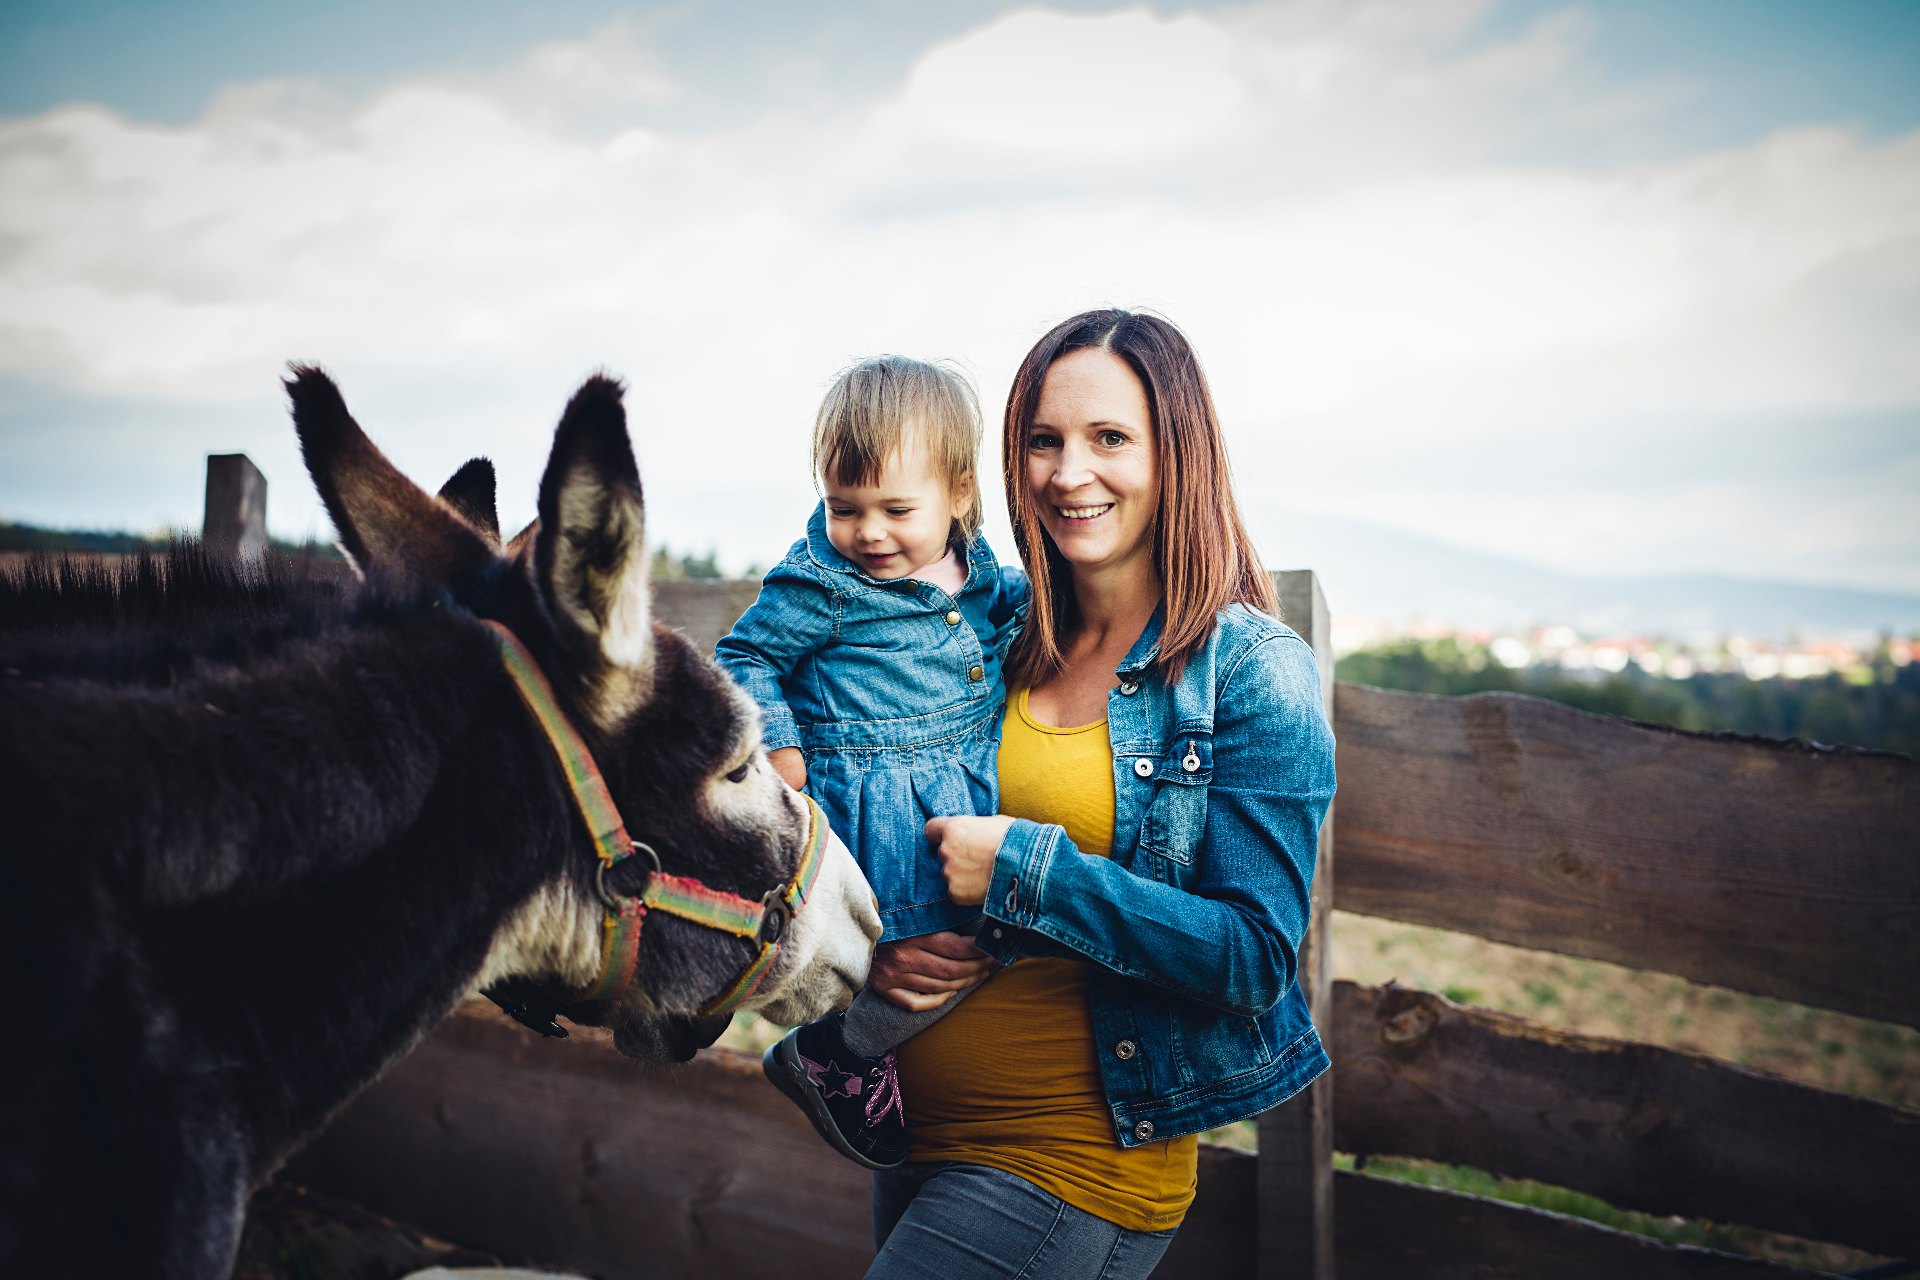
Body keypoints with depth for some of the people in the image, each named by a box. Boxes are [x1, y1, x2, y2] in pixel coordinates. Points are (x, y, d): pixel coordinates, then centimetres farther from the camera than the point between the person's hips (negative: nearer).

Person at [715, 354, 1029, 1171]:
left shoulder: (976, 569, 8)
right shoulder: (820, 584, -10)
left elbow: (1004, 599, 30)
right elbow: (745, 657, -2)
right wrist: (773, 744, -11)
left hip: (975, 793, 8)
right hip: (881, 815, -8)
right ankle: (837, 1059, 6)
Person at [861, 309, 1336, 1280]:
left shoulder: (1256, 671, -12)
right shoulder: (1008, 644, 3)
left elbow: (1256, 958, -19)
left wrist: (1028, 870, -21)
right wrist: (880, 949, -8)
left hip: (1074, 1164, -6)